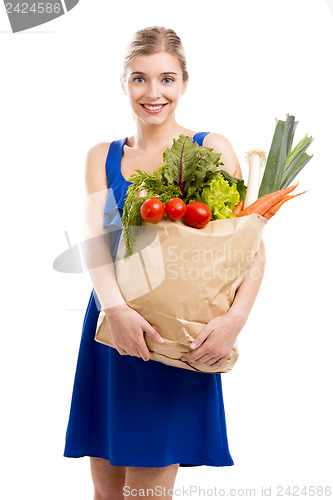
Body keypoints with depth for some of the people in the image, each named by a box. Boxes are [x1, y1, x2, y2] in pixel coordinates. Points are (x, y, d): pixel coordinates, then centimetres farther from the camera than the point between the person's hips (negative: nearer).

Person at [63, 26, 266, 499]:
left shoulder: (212, 149, 0)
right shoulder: (102, 157, 10)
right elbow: (94, 238, -4)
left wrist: (237, 315, -22)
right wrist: (114, 305, -23)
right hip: (113, 324, 4)